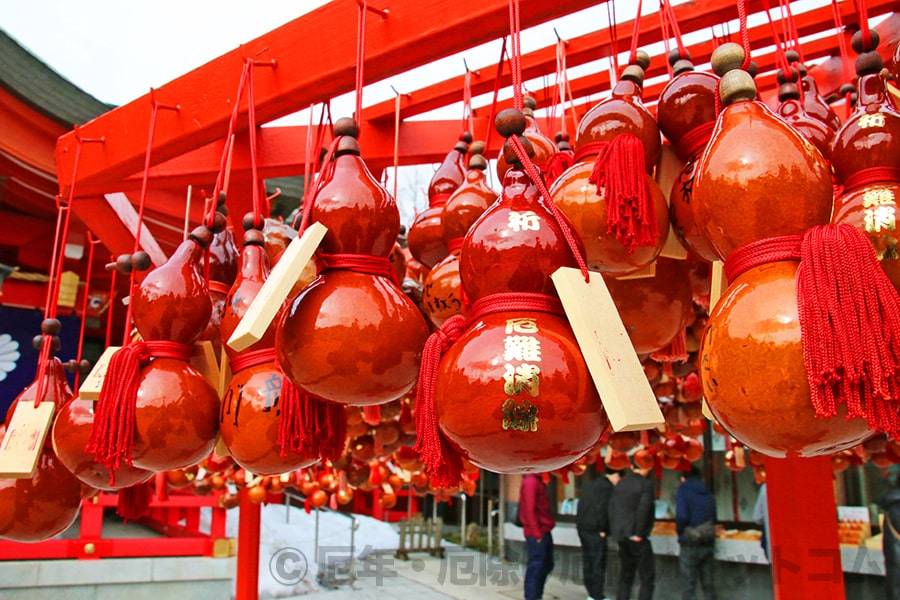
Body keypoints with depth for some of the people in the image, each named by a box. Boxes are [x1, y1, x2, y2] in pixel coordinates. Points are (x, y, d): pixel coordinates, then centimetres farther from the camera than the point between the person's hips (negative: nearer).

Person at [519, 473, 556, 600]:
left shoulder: (538, 481, 16)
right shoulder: (531, 482, -15)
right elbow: (530, 510, -20)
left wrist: (544, 531, 13)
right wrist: (537, 533, -21)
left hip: (544, 532, 10)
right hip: (537, 533, -10)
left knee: (547, 565, 15)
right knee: (536, 566, -4)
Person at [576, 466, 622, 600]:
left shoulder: (588, 485, 16)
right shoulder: (607, 487, -12)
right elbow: (603, 509, -18)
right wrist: (603, 529, -12)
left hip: (582, 528, 9)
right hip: (595, 530, -9)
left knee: (588, 562, 13)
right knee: (598, 564, -2)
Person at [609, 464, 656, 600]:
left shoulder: (620, 484, 9)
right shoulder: (646, 484, -10)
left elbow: (612, 507, 7)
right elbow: (643, 509, -19)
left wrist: (614, 531, 8)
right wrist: (639, 534, -14)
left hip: (621, 536, 7)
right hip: (637, 538, -6)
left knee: (625, 576, 15)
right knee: (648, 578, 2)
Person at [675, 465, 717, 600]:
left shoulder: (683, 491, -6)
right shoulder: (709, 494, 11)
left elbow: (682, 516, -18)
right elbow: (714, 519, 11)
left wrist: (679, 531, -1)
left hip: (690, 544, -5)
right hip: (708, 544, 5)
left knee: (688, 586, -1)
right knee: (708, 585, 12)